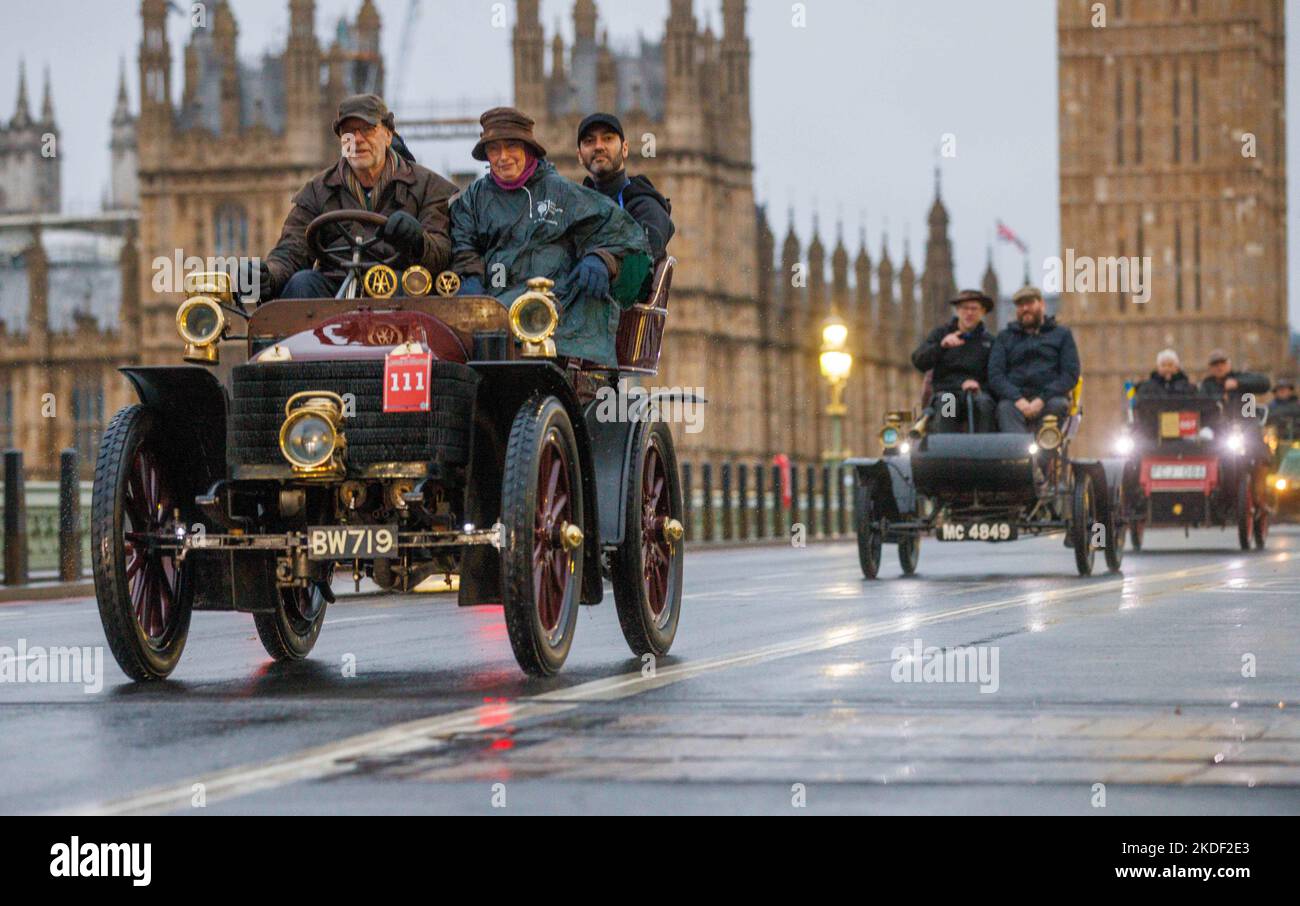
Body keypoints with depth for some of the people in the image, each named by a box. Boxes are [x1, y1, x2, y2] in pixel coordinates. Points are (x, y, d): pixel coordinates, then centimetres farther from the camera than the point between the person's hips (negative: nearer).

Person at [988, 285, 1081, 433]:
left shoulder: (1062, 334, 19)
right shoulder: (1005, 337, 23)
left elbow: (1071, 374, 7)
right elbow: (995, 375, 9)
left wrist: (1042, 400, -10)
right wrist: (1018, 399, -12)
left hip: (1049, 398, 0)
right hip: (1014, 397, 0)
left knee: (1057, 405, -34)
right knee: (1006, 408, -34)